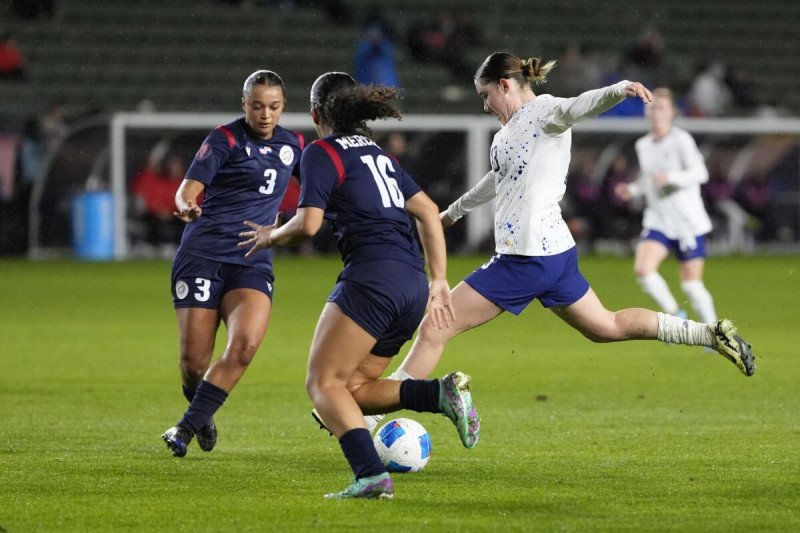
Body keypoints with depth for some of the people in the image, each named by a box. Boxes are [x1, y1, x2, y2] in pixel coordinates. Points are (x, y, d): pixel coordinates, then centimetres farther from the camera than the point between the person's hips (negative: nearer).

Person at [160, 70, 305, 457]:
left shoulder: (292, 144, 10)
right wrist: (186, 204, -38)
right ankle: (202, 417, 26)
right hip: (203, 255, -3)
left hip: (253, 262, 3)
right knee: (194, 361, -6)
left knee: (245, 344, -23)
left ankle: (188, 426, -14)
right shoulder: (225, 139, -5)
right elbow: (188, 188, -17)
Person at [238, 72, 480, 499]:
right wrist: (438, 280, 21)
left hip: (372, 275, -8)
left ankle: (372, 475, -28)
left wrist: (271, 235, 12)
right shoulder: (377, 154, 25)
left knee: (324, 383, -8)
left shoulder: (322, 152, 1)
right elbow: (428, 212, 22)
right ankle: (442, 393, -7)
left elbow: (307, 224, -8)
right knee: (355, 388, 15)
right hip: (412, 282, 8)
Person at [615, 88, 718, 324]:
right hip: (657, 222, 5)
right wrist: (632, 189, 5)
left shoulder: (681, 140, -10)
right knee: (642, 269, -17)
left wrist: (669, 177, -31)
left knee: (691, 284, -1)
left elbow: (700, 173, -18)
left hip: (688, 222, -5)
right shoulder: (643, 145, 10)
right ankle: (674, 314, 3)